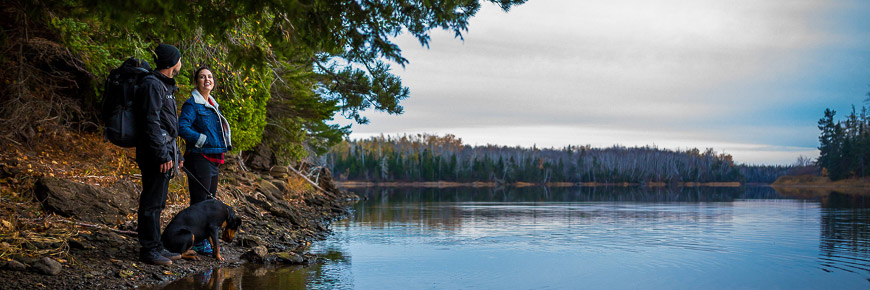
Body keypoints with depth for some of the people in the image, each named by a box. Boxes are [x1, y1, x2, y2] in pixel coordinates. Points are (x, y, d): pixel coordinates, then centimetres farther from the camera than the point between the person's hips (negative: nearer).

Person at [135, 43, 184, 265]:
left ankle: (156, 247, 19)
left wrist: (175, 154, 24)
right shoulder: (152, 85, -12)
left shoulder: (164, 85, 21)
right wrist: (163, 155, -22)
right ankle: (149, 250, -1)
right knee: (151, 202, -6)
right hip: (155, 153, -10)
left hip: (164, 150, 10)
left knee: (157, 202, 13)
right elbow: (151, 123, -19)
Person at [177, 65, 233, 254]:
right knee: (199, 200, -6)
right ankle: (197, 242, -1)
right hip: (199, 158, -9)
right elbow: (182, 127, -21)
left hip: (213, 159, 9)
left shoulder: (213, 105, 17)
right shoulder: (192, 104, -9)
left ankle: (204, 238, 23)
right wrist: (202, 140, -18)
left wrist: (221, 148, 15)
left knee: (209, 199, 14)